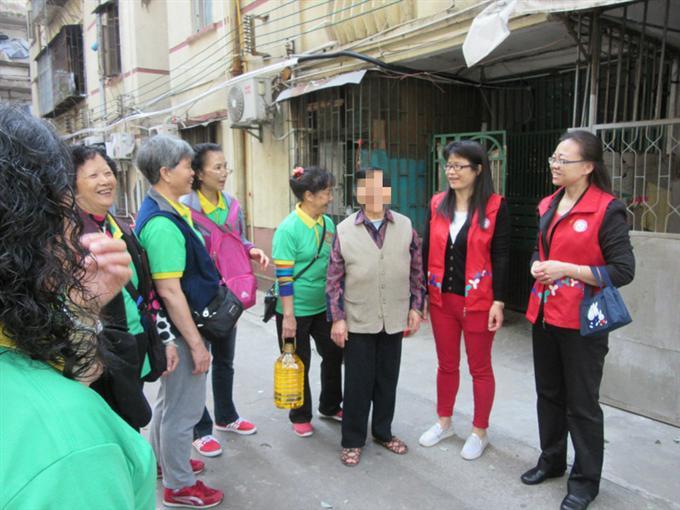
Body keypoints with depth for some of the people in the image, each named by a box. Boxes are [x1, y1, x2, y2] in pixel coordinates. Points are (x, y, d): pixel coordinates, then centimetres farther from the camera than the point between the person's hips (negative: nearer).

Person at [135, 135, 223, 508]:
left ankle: (163, 460, 44)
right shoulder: (163, 223, -25)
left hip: (174, 325, 10)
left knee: (169, 398, 25)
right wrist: (196, 343, -21)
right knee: (183, 407, 6)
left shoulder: (164, 212, 6)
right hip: (180, 329, -10)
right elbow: (170, 291, -26)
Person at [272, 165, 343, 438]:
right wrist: (288, 315, -19)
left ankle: (330, 407, 38)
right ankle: (300, 417, 31)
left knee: (334, 354, 15)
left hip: (324, 306, 6)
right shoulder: (289, 228, -17)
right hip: (297, 310, -6)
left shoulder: (328, 223, 2)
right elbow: (283, 276, -18)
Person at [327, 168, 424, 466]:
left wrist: (415, 307, 4)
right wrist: (337, 318, -7)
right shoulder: (344, 230, -6)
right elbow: (334, 279, -4)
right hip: (358, 321, -2)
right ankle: (352, 440, 26)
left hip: (394, 319, 2)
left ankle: (383, 432, 36)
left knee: (388, 379, 16)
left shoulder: (405, 226, -1)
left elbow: (416, 271, 6)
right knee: (358, 381, 8)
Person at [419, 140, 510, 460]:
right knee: (446, 364, 18)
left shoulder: (495, 207, -8)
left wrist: (499, 302, -12)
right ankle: (444, 423, 36)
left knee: (479, 368, 11)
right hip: (441, 298, 4)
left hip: (477, 301, -4)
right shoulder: (437, 204, 4)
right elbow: (426, 251, 6)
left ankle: (479, 432, 28)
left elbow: (501, 257, -8)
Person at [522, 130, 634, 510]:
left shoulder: (607, 209, -14)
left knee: (582, 403, 7)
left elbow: (624, 270, -16)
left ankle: (586, 479, 26)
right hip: (544, 315, 7)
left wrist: (567, 269, -22)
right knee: (549, 393, 19)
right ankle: (552, 460, 39)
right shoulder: (548, 205, 8)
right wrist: (537, 267, -1)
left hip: (582, 321, -7)